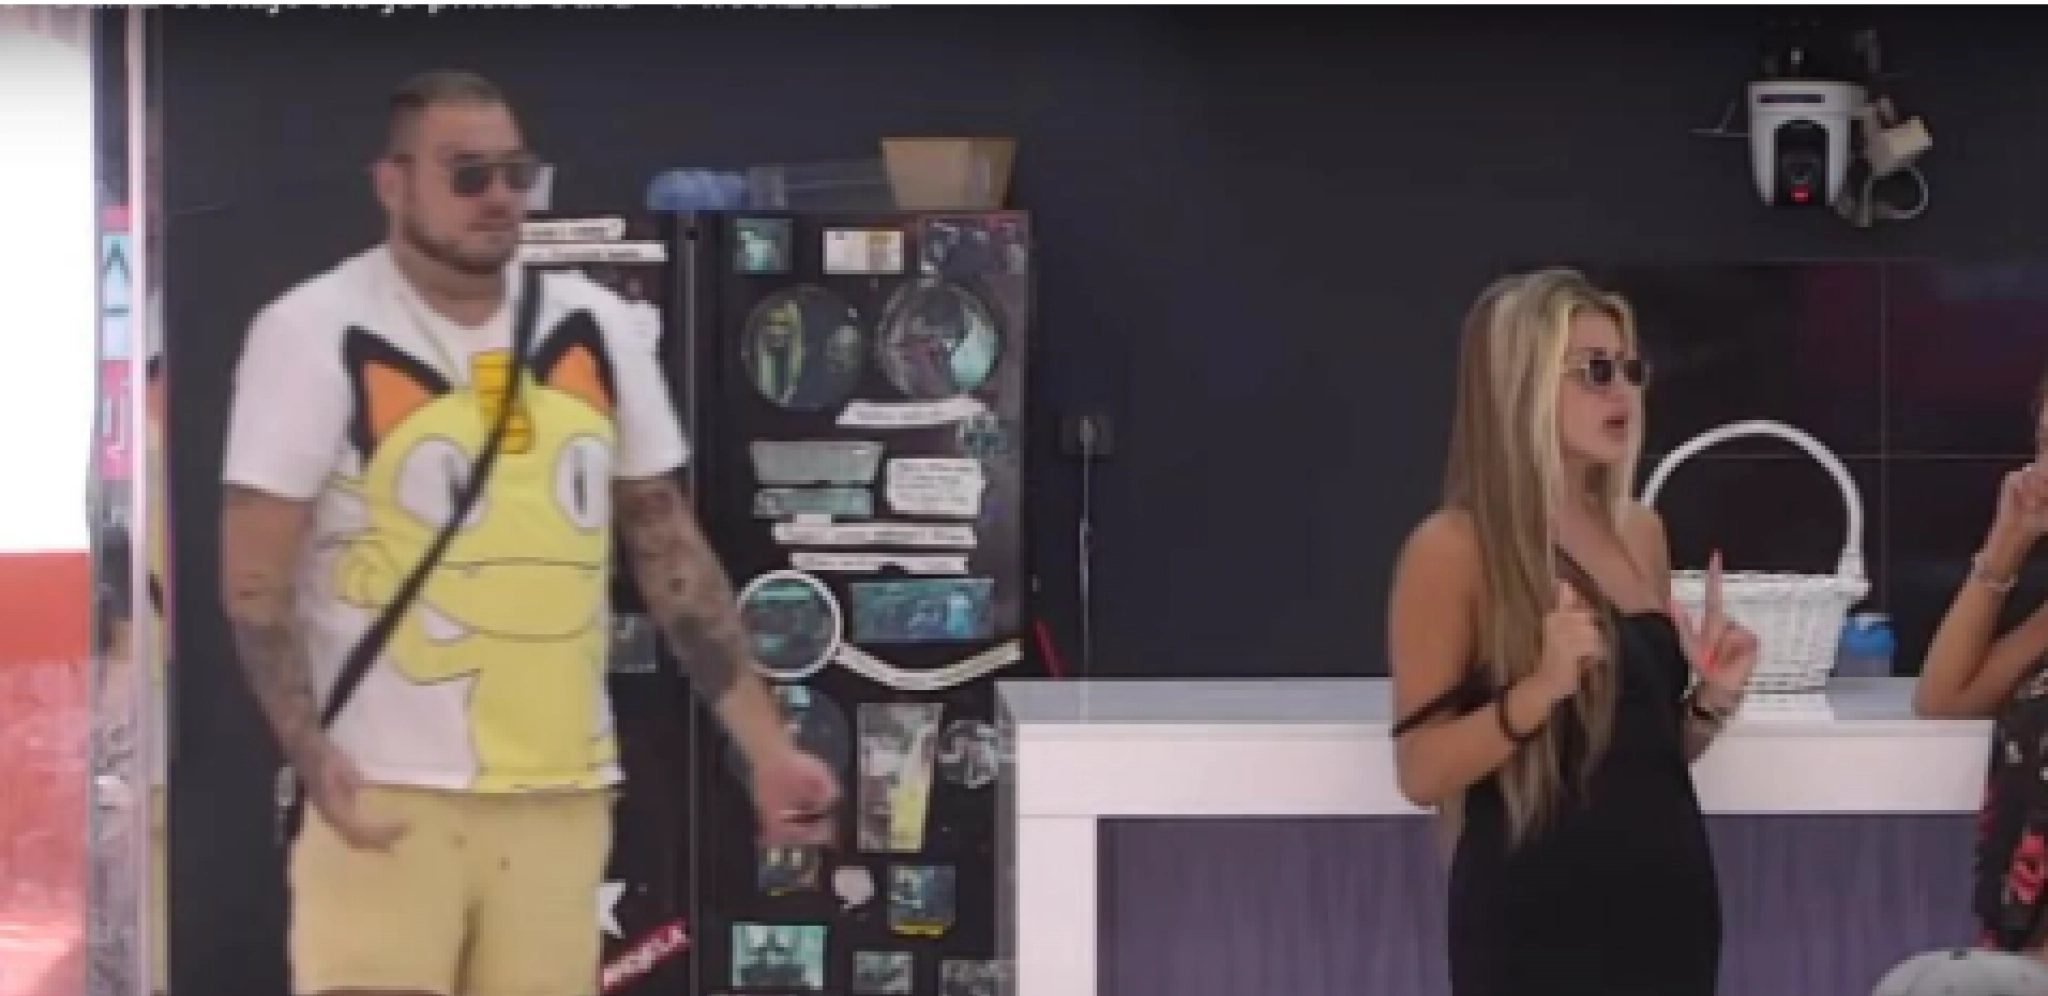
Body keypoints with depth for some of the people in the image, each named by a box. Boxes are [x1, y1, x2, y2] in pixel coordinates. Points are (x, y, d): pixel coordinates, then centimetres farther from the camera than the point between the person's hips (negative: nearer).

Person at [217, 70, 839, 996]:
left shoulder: (596, 330, 10)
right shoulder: (317, 333, -5)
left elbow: (670, 551, 15)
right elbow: (254, 578, -7)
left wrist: (767, 748, 8)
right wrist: (313, 757, -22)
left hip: (559, 793, 5)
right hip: (390, 792, -5)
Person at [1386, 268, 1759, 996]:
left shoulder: (1640, 532, 11)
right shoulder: (1454, 548, -8)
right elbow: (1421, 772, -11)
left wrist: (1712, 698, 2)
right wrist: (1540, 689, -23)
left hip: (1666, 897, 6)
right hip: (1536, 914, -6)